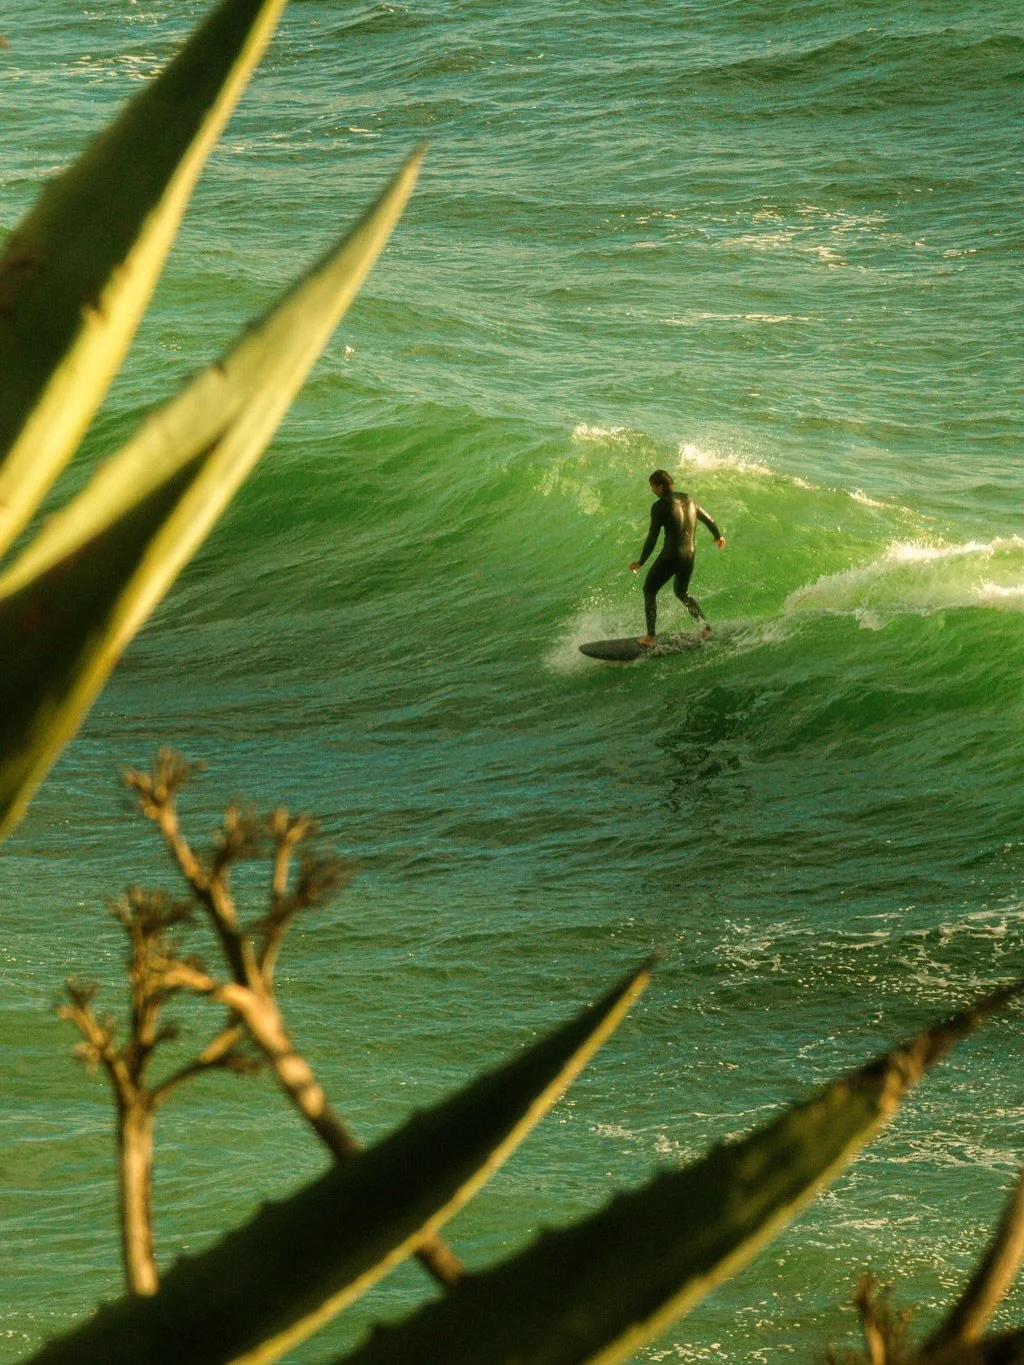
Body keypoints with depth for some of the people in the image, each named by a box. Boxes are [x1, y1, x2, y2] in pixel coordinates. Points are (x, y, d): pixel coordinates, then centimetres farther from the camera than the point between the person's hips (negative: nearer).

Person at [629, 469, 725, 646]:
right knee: (682, 592, 28)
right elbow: (706, 519, 22)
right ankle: (706, 626, 18)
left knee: (649, 591, 11)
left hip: (671, 555, -6)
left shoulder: (660, 506, -11)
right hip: (689, 556, 6)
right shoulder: (688, 499, 8)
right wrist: (718, 536, 40)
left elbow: (652, 538, -12)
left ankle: (651, 636, 4)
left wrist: (640, 562, -5)